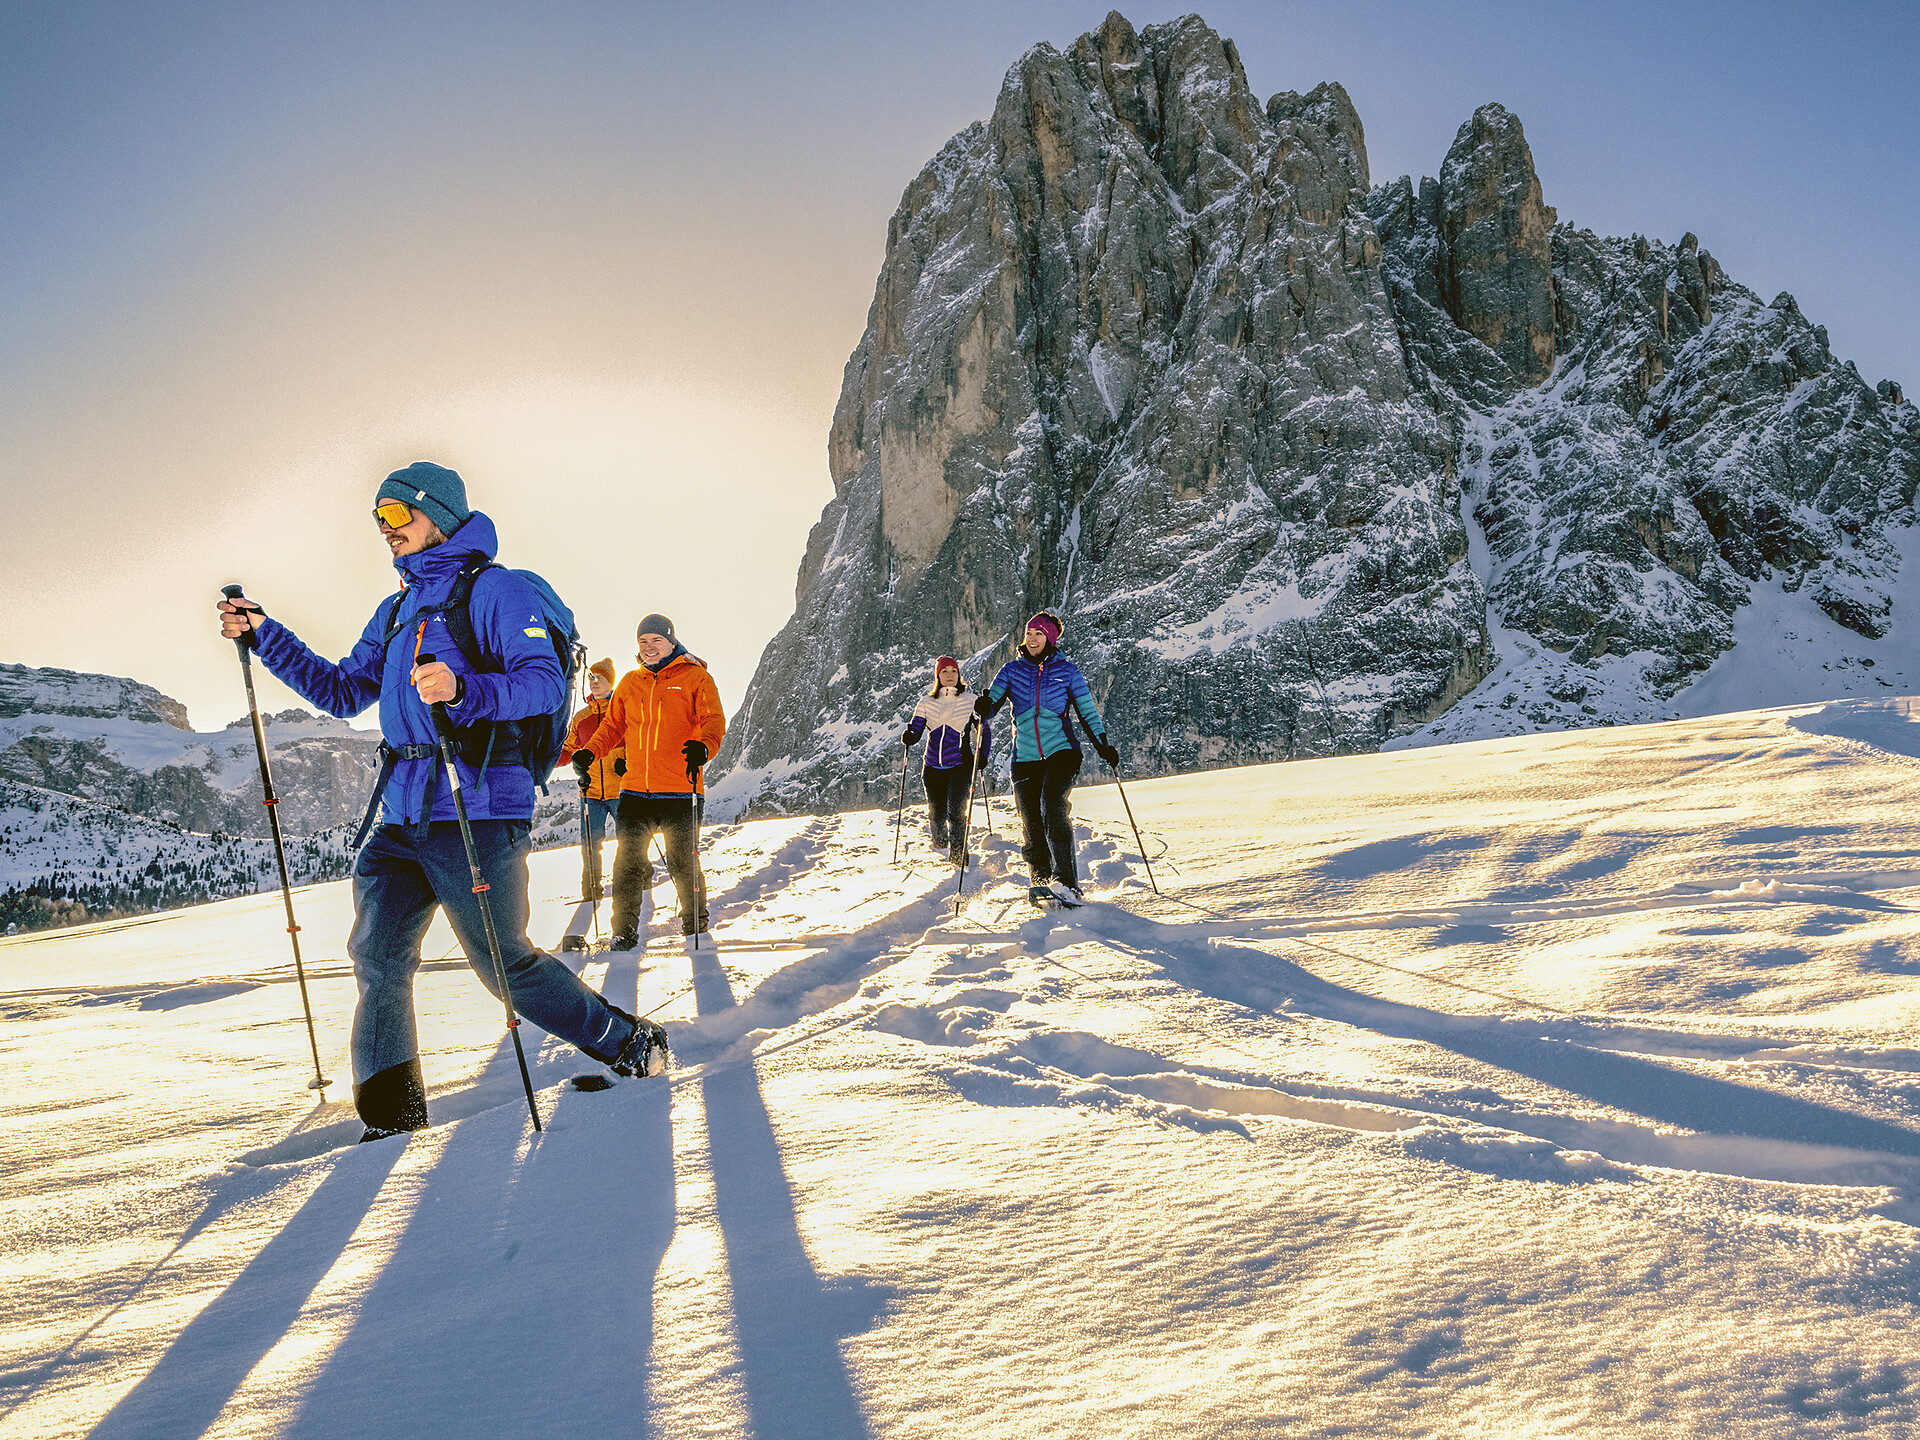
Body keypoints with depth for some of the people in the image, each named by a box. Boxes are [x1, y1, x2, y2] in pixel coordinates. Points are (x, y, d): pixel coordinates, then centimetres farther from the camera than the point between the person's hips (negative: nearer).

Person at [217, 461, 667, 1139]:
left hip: (478, 808, -8)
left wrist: (465, 688, -33)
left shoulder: (494, 589, -4)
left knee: (505, 966, 1)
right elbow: (344, 691, 27)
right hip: (402, 816, 8)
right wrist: (264, 636, 19)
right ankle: (392, 1114, 9)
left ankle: (625, 1041, 20)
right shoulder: (395, 612, 22)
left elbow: (545, 681, -16)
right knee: (377, 956, -1)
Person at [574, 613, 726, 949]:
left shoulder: (695, 678, 3)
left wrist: (703, 747, -28)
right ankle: (625, 931, 9)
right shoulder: (629, 683, 16)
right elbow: (613, 726, 22)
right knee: (627, 860, -1)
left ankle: (695, 921, 23)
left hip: (680, 791, -4)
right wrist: (589, 751, 5)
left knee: (682, 862, 2)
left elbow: (714, 721, -7)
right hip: (635, 790, 4)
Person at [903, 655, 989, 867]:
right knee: (937, 815, 6)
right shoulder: (927, 703, 7)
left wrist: (983, 755, -5)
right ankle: (940, 851, 30)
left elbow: (984, 729, 8)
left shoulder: (970, 701, 2)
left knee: (955, 812, -16)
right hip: (933, 767, 3)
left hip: (960, 765, -2)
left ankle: (959, 856, -3)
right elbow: (915, 730, 5)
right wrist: (908, 737, -18)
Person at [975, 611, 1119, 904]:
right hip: (1025, 757, 3)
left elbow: (1087, 710, 10)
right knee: (1033, 824, 0)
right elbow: (993, 701, -2)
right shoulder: (1012, 670, 9)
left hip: (1061, 750, -3)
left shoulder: (1067, 670, 6)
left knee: (1052, 806, -26)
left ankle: (1067, 882, -28)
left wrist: (1103, 744, -2)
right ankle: (1040, 880, 21)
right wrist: (984, 707, -26)